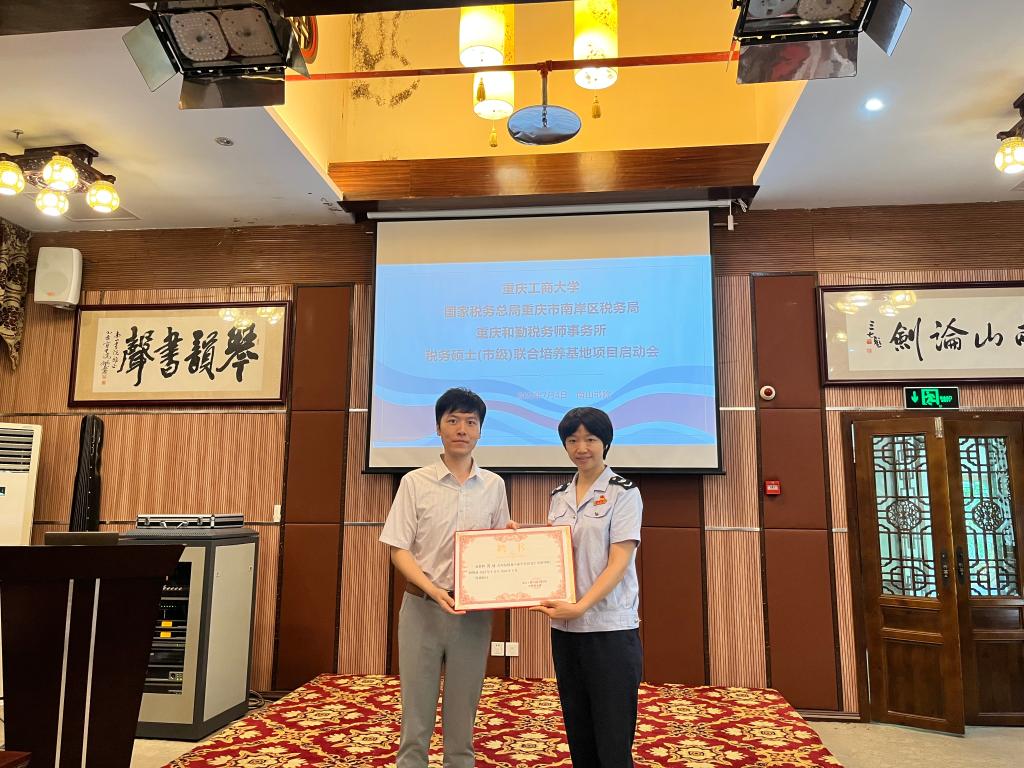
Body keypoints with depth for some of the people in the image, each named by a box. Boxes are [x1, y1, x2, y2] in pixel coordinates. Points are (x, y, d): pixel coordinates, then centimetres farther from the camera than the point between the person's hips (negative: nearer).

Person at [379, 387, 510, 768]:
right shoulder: (415, 483, -4)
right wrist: (434, 591, -19)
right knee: (417, 708, 7)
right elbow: (399, 550, -5)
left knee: (463, 711, 12)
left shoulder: (493, 485, 4)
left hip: (474, 611, 2)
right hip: (422, 607, -2)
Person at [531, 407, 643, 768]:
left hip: (611, 629, -5)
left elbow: (618, 563, -14)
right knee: (579, 738, 15)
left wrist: (580, 606, -24)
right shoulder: (559, 497, 11)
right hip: (565, 629, 6)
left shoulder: (623, 493, -5)